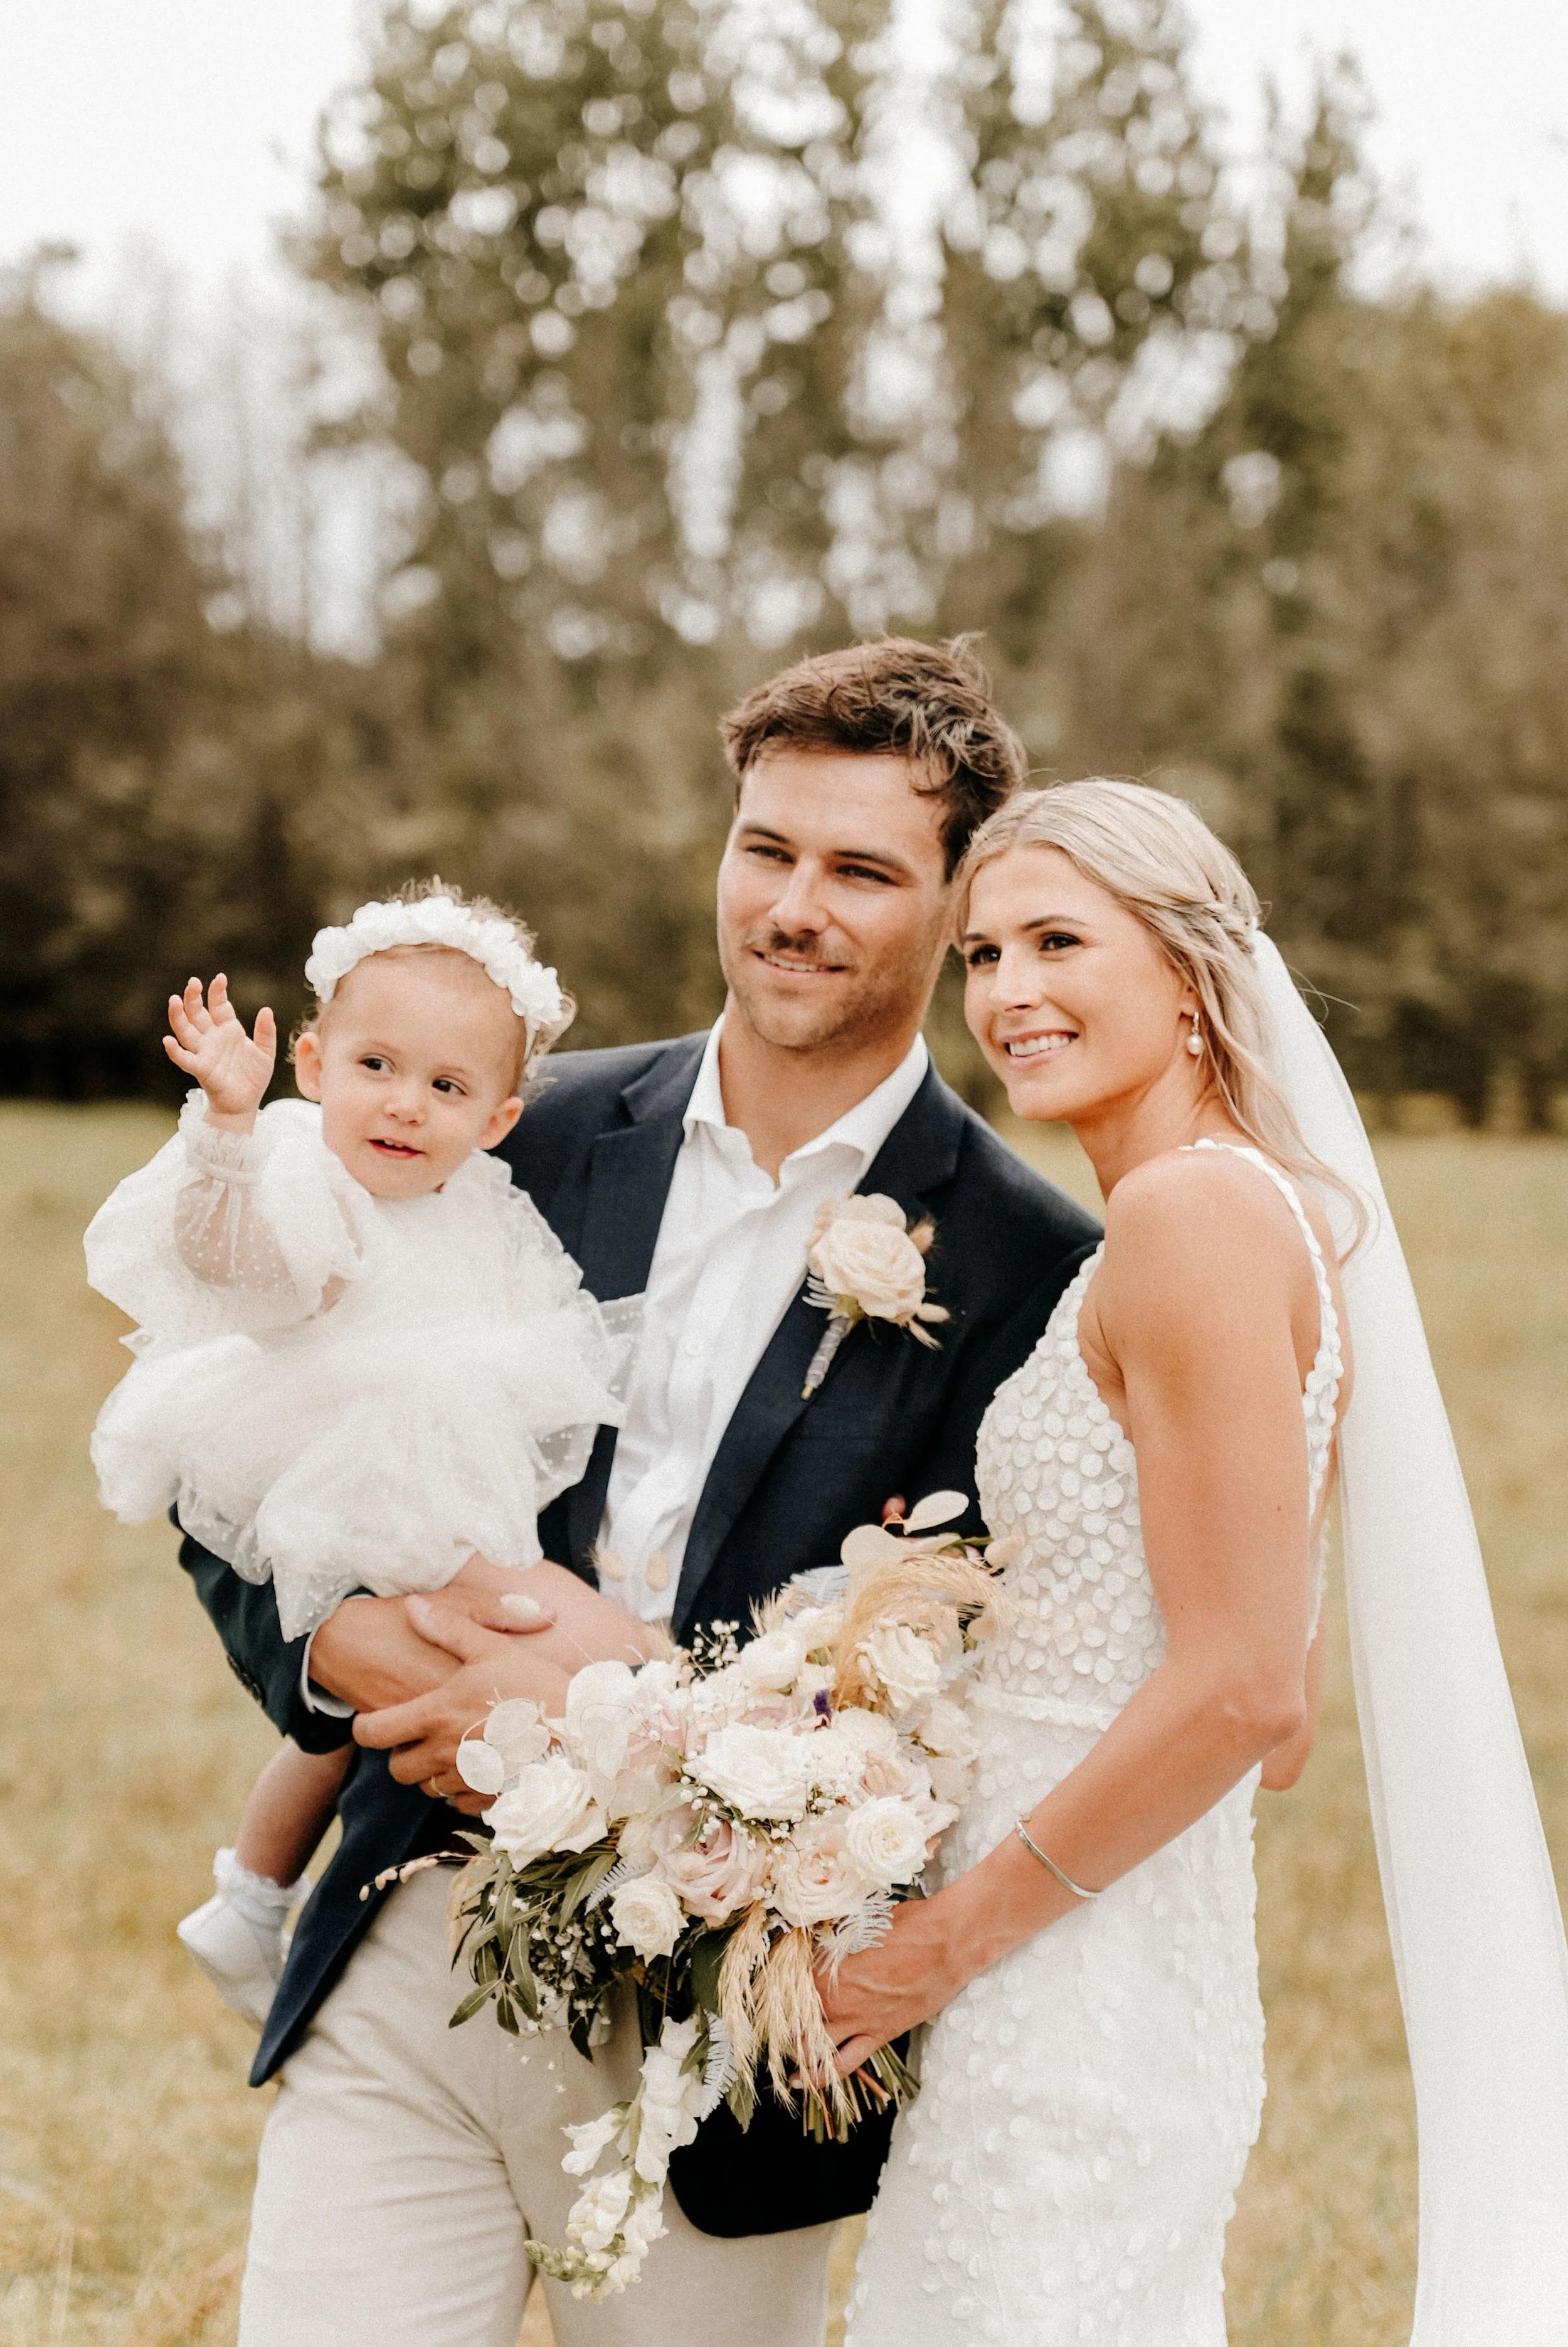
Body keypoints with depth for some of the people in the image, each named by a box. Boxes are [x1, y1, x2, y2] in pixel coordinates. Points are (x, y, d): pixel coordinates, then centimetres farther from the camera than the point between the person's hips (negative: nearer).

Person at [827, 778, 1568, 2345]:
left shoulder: (1192, 1208, -15)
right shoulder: (1267, 1214, 13)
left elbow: (1245, 1694, -21)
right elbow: (1281, 1720, 15)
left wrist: (947, 1942, -14)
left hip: (1073, 2019, -9)